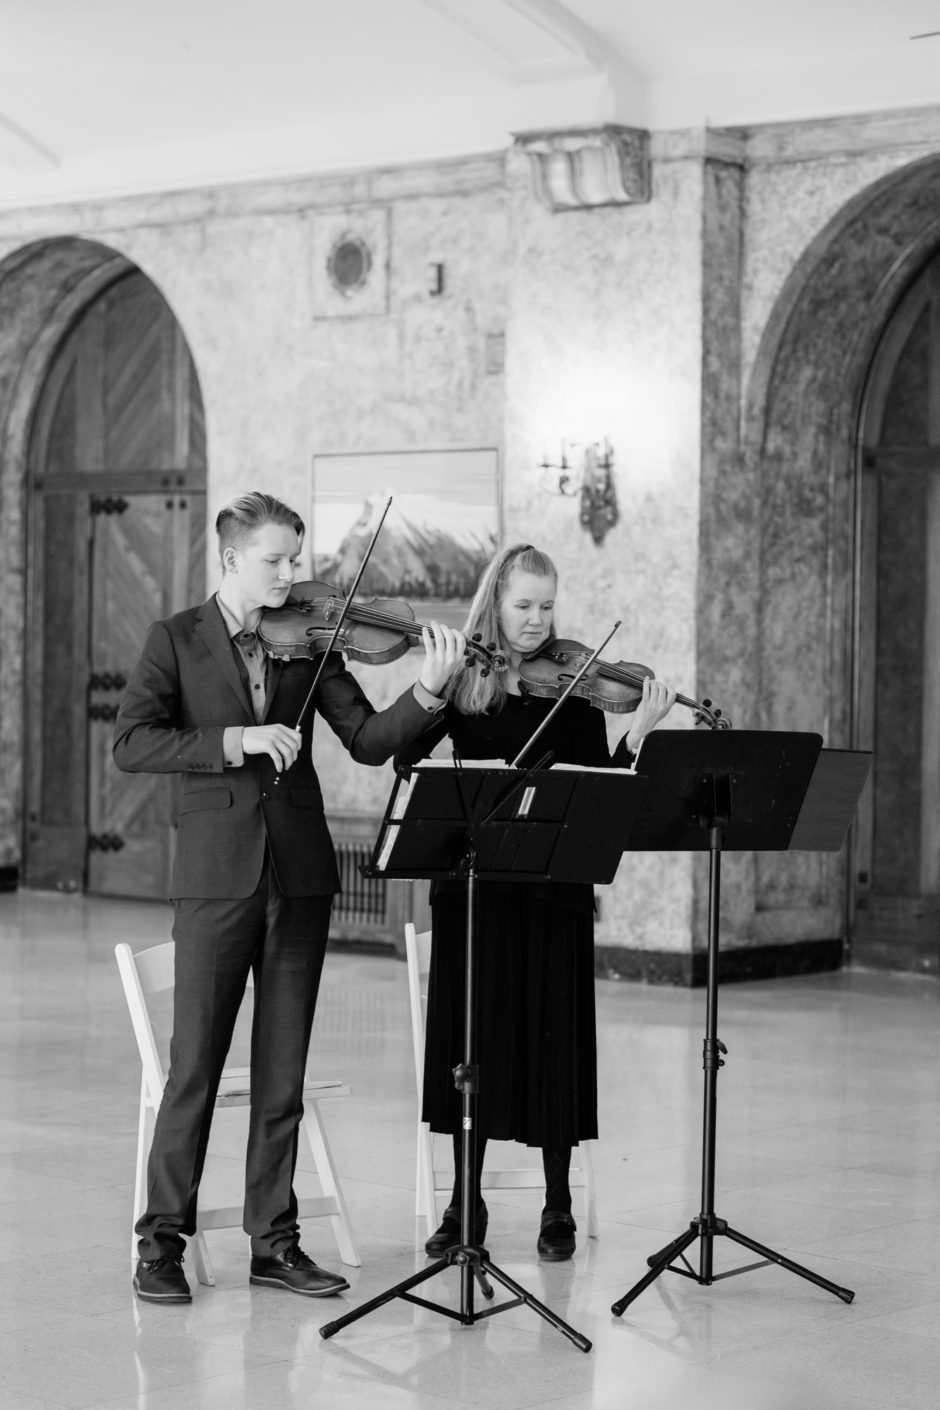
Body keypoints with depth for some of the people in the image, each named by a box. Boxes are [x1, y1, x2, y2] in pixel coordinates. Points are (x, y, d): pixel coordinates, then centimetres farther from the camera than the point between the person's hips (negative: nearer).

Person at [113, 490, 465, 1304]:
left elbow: (370, 741, 1)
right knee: (194, 1067, -1)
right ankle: (163, 1241, 10)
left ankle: (274, 1242, 15)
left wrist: (428, 692, -15)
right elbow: (132, 744, -11)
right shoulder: (177, 640, 1)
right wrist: (236, 741, -20)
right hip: (217, 876, -3)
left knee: (282, 1071, 7)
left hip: (299, 877, 3)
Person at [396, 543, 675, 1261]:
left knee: (551, 1036, 1)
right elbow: (402, 757, -6)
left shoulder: (573, 685, 1)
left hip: (552, 885, -1)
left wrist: (637, 735, -21)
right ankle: (465, 1204, 17)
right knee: (468, 1034, 5)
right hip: (470, 882, 1)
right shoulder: (460, 682, 4)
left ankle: (559, 1207, 13)